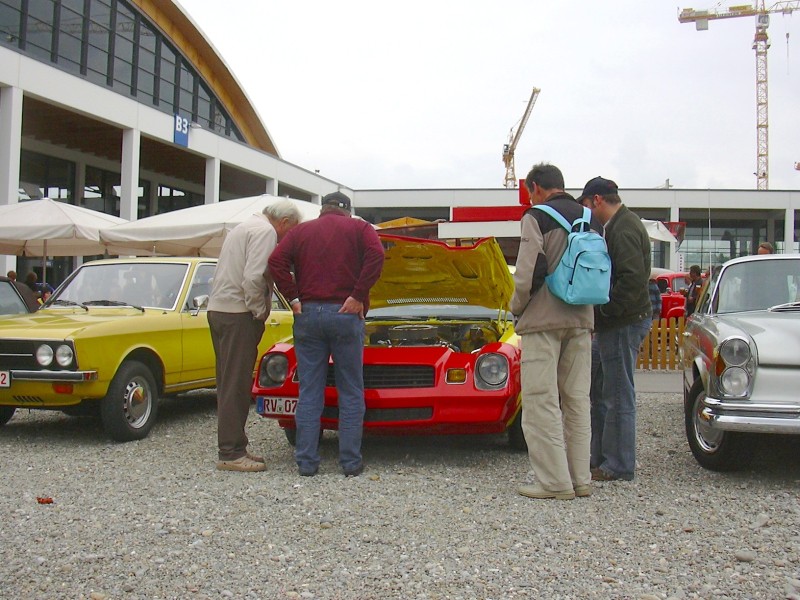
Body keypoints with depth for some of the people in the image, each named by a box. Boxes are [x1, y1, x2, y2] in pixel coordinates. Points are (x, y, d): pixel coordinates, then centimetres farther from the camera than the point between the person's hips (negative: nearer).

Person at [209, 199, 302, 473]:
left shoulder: (244, 227, 23)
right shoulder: (265, 231, -9)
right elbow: (253, 277, -21)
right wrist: (260, 312, -9)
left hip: (218, 308, 10)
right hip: (238, 314, -10)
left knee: (230, 383, 13)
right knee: (237, 385, -7)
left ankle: (232, 447, 20)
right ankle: (231, 453, -4)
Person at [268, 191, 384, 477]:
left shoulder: (301, 231, 14)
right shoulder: (359, 228, 8)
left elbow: (276, 261, -1)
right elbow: (376, 256, -11)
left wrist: (293, 297, -1)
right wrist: (358, 296, -10)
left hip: (308, 314, 2)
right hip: (345, 314, -2)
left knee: (309, 393, 6)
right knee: (351, 394, 5)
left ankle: (306, 461, 8)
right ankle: (351, 462, 5)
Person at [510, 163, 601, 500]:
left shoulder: (537, 217, -7)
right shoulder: (592, 222, 14)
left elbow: (528, 274, -15)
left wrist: (516, 307, 1)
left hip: (543, 321, -7)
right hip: (581, 321, 7)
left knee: (541, 402, -3)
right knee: (577, 400, 12)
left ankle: (555, 482, -3)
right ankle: (580, 479, 16)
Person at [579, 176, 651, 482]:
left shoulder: (623, 228, -15)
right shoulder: (619, 224, 18)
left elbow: (633, 280, -25)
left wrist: (604, 311, -19)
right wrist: (600, 317, 15)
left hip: (623, 323, -11)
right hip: (615, 323, 11)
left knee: (619, 396, -3)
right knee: (601, 393, 16)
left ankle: (618, 466, 5)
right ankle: (599, 457, 25)